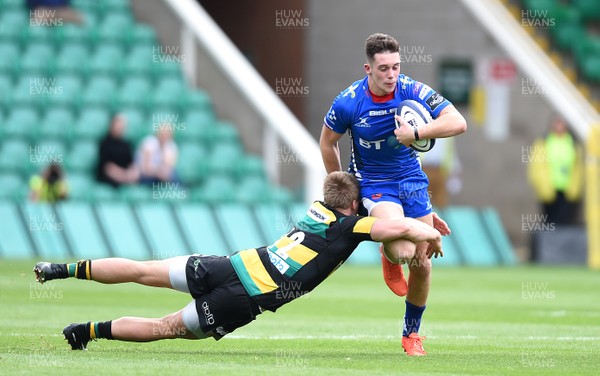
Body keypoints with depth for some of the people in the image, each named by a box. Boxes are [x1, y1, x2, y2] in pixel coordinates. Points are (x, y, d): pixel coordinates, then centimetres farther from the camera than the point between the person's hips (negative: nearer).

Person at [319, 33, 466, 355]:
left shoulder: (413, 91, -16)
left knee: (421, 265, 3)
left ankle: (411, 334, 25)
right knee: (402, 251, -28)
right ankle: (388, 257, 12)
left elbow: (458, 123, -22)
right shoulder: (348, 103, -18)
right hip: (373, 182, -3)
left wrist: (416, 133, -33)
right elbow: (327, 142, 0)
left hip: (411, 180, 3)